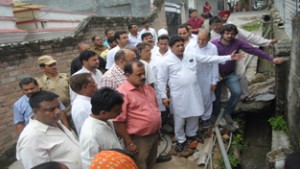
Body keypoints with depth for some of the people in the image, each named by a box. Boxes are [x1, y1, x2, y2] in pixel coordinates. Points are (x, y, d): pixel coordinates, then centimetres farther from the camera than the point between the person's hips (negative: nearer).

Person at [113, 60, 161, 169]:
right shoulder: (123, 93, -21)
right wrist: (129, 143, -17)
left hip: (154, 135, 7)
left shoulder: (148, 88, 4)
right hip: (138, 139, -7)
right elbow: (119, 121, -21)